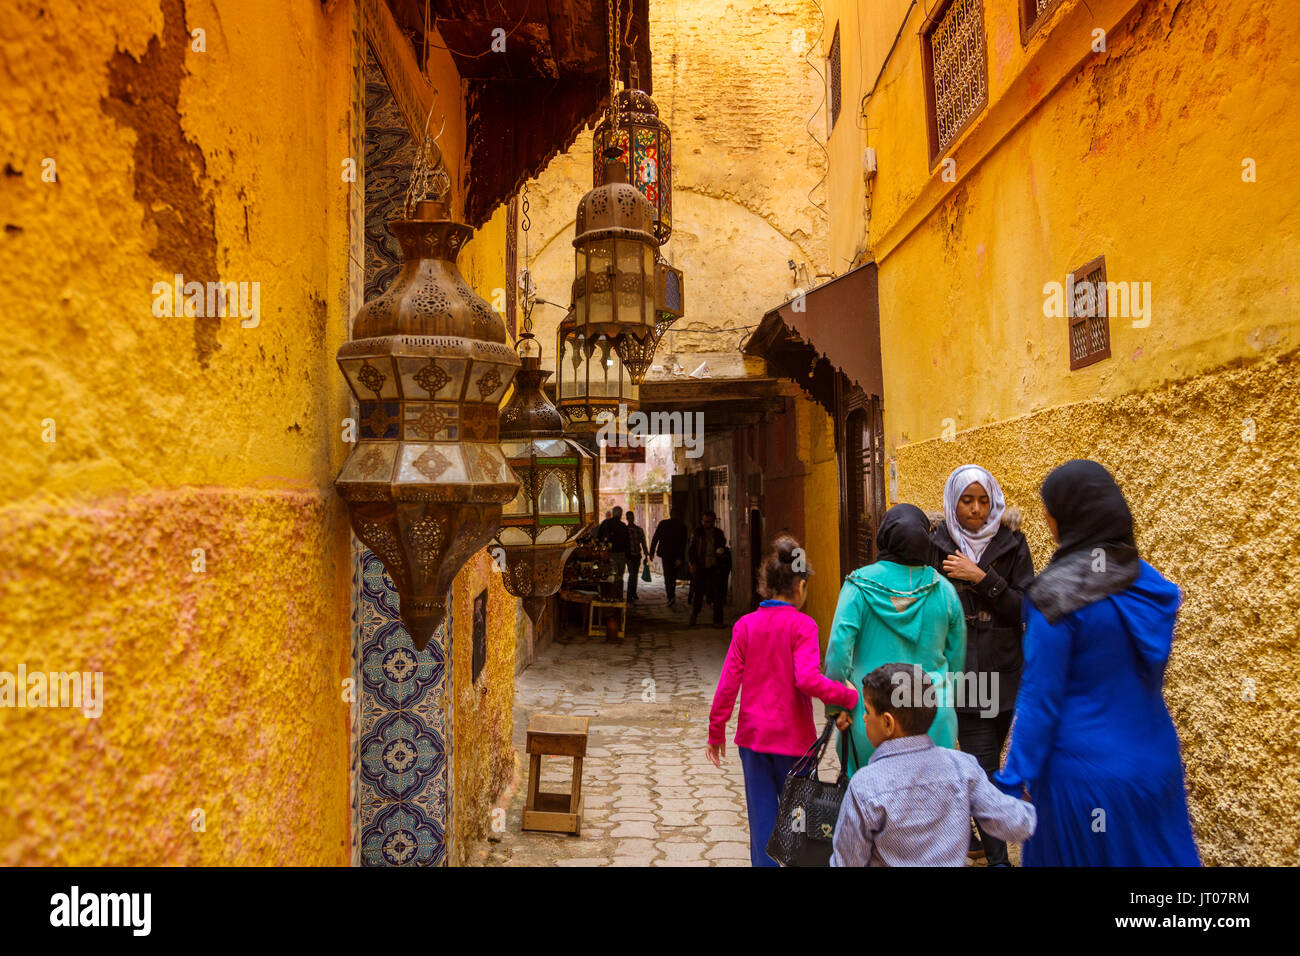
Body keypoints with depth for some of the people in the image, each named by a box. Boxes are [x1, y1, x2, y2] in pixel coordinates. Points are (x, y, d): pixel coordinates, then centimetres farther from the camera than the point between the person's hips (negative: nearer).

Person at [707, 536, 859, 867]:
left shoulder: (745, 625, -1)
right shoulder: (802, 625, -12)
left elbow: (728, 682, -2)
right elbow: (807, 679, -24)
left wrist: (716, 731, 6)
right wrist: (848, 696, -11)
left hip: (752, 736, 3)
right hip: (793, 738, -3)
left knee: (762, 817, 11)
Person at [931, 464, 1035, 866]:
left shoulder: (1011, 543, 3)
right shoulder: (937, 545, -1)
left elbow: (1026, 608, -4)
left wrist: (982, 578, -15)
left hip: (1004, 671, 2)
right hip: (962, 670, -2)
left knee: (984, 762, 12)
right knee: (984, 768, -5)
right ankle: (997, 856, 3)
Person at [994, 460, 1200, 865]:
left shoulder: (1058, 593, -20)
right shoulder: (1147, 581, 0)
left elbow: (1041, 698, -18)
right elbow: (1147, 677, 11)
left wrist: (1013, 782, -11)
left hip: (1086, 772, -5)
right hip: (1155, 762, 6)